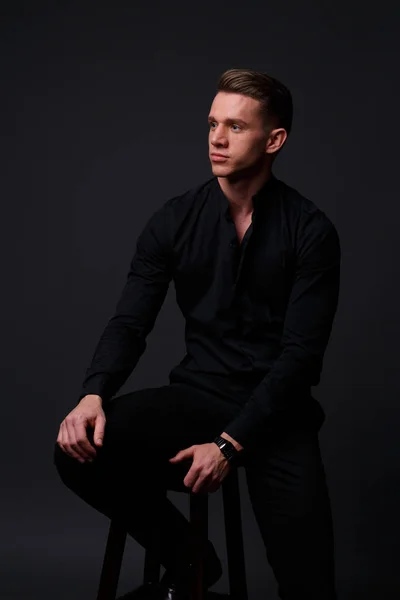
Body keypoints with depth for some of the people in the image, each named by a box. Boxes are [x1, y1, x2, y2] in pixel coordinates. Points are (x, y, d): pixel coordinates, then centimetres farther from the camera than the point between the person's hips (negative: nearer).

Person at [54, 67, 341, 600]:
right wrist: (93, 395, -23)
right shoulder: (175, 220, -1)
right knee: (79, 451, -21)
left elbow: (301, 352, -12)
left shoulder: (311, 232, -9)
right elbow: (131, 322, -3)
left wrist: (230, 443, -20)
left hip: (275, 410, -3)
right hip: (197, 395, 3)